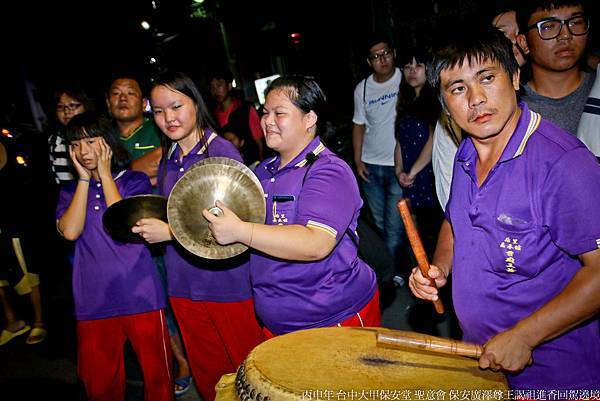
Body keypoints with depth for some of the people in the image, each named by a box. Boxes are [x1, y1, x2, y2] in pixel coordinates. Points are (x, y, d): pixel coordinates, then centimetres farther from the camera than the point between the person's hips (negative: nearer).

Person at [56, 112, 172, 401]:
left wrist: (105, 175, -6)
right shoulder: (70, 192, 11)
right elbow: (70, 231, -7)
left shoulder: (135, 181, 2)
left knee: (157, 376, 7)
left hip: (141, 297, -3)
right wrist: (85, 179, -3)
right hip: (93, 303, 3)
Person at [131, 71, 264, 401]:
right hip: (184, 286, 7)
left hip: (228, 284, -6)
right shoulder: (168, 159, 9)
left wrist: (169, 232, -20)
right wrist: (148, 223, 0)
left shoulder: (222, 151, -13)